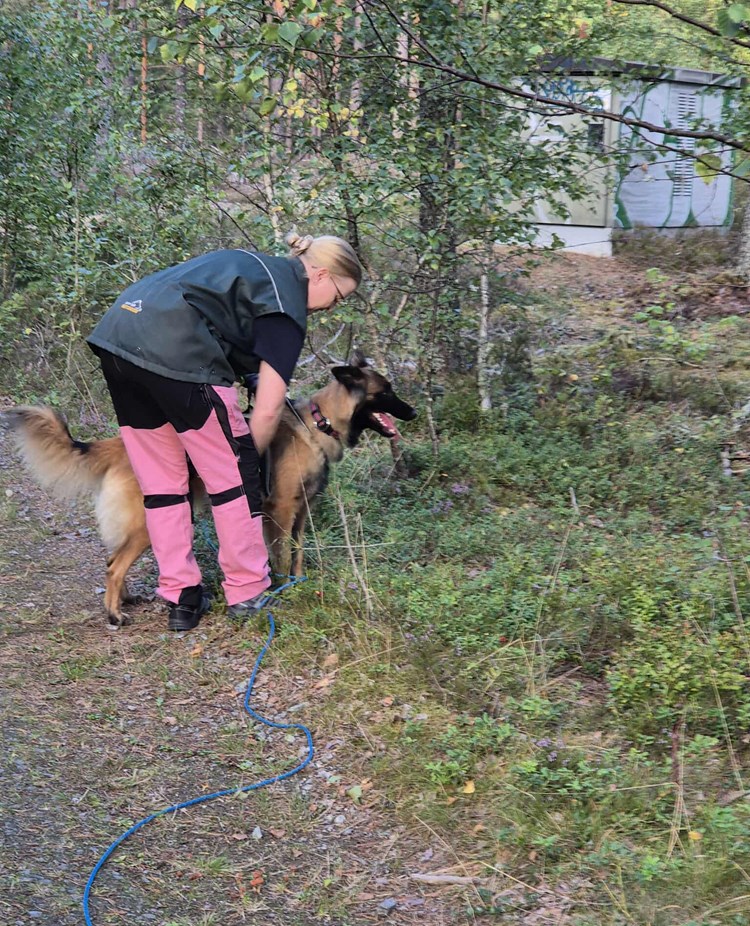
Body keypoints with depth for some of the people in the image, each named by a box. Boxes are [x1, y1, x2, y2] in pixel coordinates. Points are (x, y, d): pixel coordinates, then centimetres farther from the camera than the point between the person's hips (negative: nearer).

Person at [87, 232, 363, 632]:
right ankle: (247, 592, 17)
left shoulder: (255, 265, 27)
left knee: (161, 482, 15)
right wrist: (247, 460, 11)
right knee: (231, 475, 7)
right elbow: (268, 409, -3)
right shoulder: (286, 302, 2)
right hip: (175, 353, -9)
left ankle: (180, 598, 21)